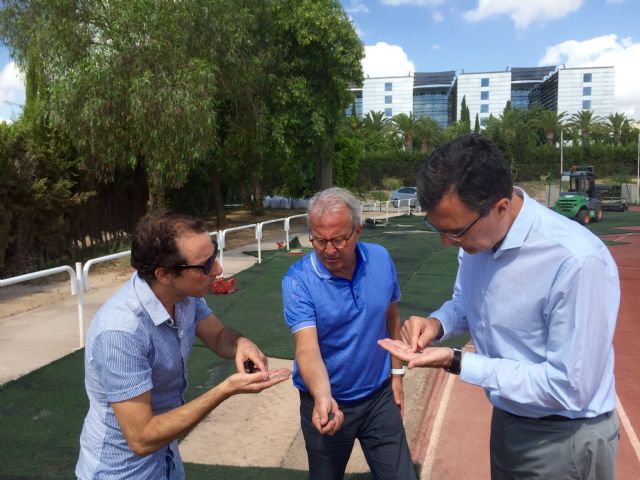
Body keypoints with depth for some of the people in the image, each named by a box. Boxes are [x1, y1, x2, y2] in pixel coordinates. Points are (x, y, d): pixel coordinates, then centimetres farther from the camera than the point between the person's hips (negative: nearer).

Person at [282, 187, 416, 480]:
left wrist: (397, 373, 7)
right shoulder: (298, 281, -23)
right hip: (327, 402, -2)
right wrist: (323, 398, -48)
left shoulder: (381, 260, -10)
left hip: (379, 396, 3)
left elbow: (391, 318, 4)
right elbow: (307, 348, -31)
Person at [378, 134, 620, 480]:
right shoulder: (476, 237, -8)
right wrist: (436, 323, -13)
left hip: (564, 441, -6)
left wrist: (456, 363, -27)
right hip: (505, 421, 6)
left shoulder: (578, 262, -31)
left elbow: (570, 389, -26)